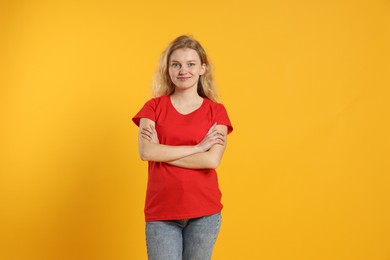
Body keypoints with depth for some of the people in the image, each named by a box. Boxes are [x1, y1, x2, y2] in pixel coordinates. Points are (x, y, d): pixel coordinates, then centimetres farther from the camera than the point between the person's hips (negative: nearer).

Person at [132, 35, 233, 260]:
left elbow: (212, 160, -12)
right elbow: (146, 152, -12)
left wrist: (162, 153, -9)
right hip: (161, 211, 0)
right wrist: (198, 147, -12)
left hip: (204, 211, 0)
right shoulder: (154, 107, 5)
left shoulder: (216, 111, 3)